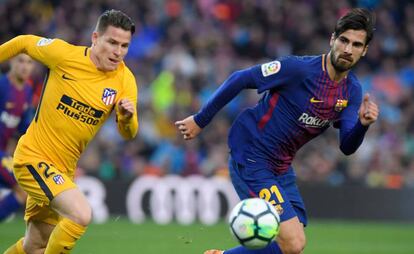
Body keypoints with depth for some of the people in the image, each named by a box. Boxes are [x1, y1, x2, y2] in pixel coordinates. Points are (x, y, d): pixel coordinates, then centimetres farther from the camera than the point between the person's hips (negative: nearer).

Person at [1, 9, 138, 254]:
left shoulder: (125, 80, -5)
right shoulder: (64, 54, -14)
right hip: (33, 157, -6)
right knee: (82, 214, -27)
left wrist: (127, 117, -28)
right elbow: (24, 43, 3)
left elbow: (128, 134, -6)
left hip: (64, 169, 6)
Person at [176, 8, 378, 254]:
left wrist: (363, 123, -22)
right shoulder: (298, 68, -20)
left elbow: (347, 147, 1)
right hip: (250, 161, -8)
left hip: (281, 168, 8)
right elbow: (240, 79, -13)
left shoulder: (352, 90, 2)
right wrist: (200, 120, -9)